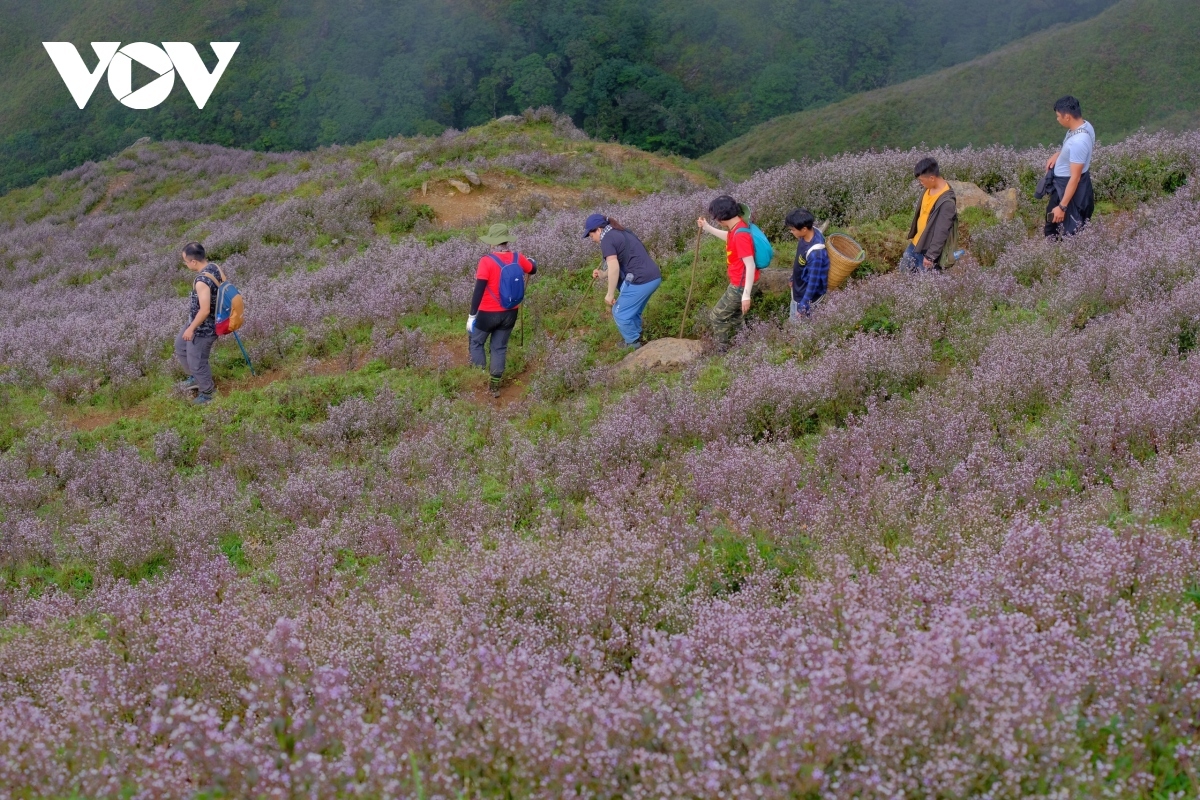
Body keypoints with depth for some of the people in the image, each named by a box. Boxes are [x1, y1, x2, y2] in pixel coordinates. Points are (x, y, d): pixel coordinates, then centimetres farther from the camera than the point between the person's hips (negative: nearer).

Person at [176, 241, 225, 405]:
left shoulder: (202, 281, -34)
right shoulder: (214, 267, -5)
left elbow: (204, 311, -33)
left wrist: (191, 329, -18)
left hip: (203, 328, -10)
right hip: (211, 322, 10)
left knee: (196, 361, 10)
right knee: (180, 346, 27)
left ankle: (207, 393, 30)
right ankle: (196, 378, 43)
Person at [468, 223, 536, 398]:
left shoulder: (487, 261, -20)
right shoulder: (517, 258, -5)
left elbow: (479, 291, -21)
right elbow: (532, 270, 18)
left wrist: (472, 315, -15)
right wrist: (531, 261, 42)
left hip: (488, 313, -5)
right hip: (510, 313, 5)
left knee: (476, 342, 18)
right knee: (500, 348, 15)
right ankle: (495, 386, 19)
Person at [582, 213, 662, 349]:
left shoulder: (607, 239, -7)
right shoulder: (622, 233, 22)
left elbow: (614, 267, -17)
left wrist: (610, 294, -11)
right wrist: (602, 273, 26)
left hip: (640, 281, -9)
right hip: (654, 277, 9)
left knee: (620, 314, 8)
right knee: (633, 312, 26)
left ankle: (633, 346, 18)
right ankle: (636, 339, 39)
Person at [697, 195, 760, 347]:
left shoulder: (741, 234, -29)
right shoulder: (737, 227, 1)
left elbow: (750, 266, -29)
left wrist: (746, 294, -28)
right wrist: (708, 228, 26)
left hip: (740, 286, -9)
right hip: (738, 283, 9)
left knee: (716, 317, 3)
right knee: (734, 318, 22)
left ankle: (723, 351, 15)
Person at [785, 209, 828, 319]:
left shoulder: (815, 253, -41)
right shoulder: (809, 233, -15)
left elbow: (813, 282, -31)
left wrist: (803, 306, -21)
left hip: (807, 293, -8)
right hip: (799, 286, 8)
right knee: (793, 316, 31)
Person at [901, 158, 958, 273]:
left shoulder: (946, 201, -31)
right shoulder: (929, 188, -4)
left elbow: (941, 232, -27)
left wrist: (930, 255, -22)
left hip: (929, 248, -9)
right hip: (917, 241, 9)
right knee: (904, 269, 21)